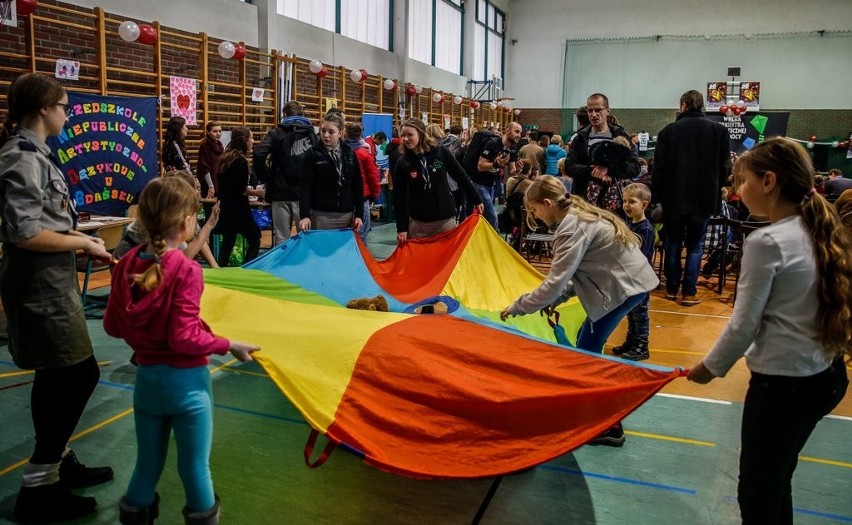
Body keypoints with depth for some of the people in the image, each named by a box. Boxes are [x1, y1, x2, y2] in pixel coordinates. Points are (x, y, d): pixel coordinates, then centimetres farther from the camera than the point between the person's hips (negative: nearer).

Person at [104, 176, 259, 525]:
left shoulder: (126, 264, -3)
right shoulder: (186, 270, -21)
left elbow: (111, 325, 4)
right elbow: (185, 338, -23)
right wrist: (229, 346, -11)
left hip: (145, 379, 6)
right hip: (185, 382, -6)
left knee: (147, 463, 22)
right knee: (195, 466, 12)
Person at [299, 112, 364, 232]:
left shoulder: (350, 153, 8)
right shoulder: (312, 154, -1)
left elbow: (358, 186, 10)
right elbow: (305, 187, -6)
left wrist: (359, 214, 4)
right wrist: (305, 215, -18)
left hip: (346, 216, 3)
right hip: (320, 216, -3)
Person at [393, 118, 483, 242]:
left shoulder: (441, 153, -5)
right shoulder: (403, 163, -4)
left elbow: (461, 177, 5)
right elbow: (399, 199, -2)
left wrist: (476, 200, 9)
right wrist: (401, 227, -6)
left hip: (446, 219, 0)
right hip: (418, 223, 0)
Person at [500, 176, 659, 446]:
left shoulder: (572, 229, -20)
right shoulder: (580, 214, 10)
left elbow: (555, 282, -21)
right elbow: (576, 271, 14)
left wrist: (516, 307, -11)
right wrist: (557, 299, 7)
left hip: (626, 286, -10)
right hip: (629, 279, 10)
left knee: (588, 351, -3)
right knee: (586, 343, 16)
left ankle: (609, 426, 5)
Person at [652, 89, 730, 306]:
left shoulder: (668, 131, -5)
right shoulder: (719, 130, -3)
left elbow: (659, 167, -5)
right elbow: (725, 166, -1)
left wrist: (658, 193, 5)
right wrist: (715, 188, 14)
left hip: (674, 198, 0)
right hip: (704, 198, 0)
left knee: (673, 243, 13)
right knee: (695, 245, 8)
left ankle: (671, 288, 18)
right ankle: (688, 292, 6)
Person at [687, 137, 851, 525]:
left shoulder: (766, 242, -20)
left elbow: (744, 324, -15)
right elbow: (808, 306, 10)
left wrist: (711, 368, 1)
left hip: (782, 383, -8)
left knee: (756, 493, 10)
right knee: (776, 481, 25)